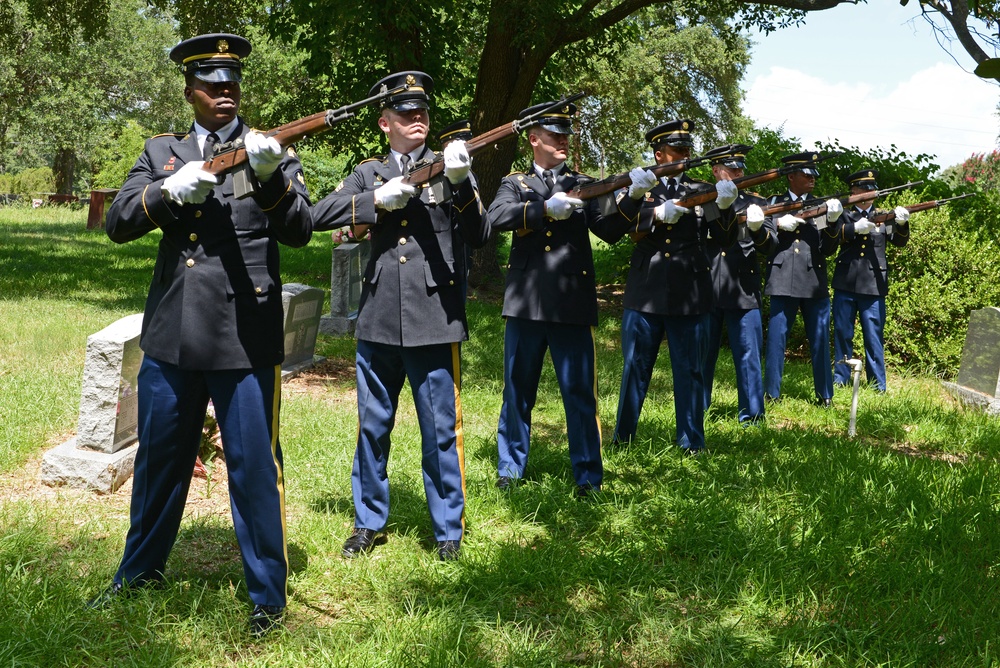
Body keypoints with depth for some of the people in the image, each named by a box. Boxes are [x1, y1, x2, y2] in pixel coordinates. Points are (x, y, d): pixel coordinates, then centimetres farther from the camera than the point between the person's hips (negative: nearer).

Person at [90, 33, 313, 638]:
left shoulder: (272, 152, 2)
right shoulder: (161, 153, 11)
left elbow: (300, 231, -10)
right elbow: (118, 224, 1)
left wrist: (270, 176, -27)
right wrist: (170, 192, -17)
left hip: (245, 337, -3)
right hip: (172, 333, 4)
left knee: (255, 466, 1)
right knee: (160, 456, 17)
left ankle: (269, 596, 15)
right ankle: (141, 569, 38)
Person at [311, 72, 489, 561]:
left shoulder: (448, 167, 5)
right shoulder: (369, 173, 11)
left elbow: (479, 237, -5)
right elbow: (320, 214, -1)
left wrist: (461, 183, -20)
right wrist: (379, 200, -12)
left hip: (434, 319, -2)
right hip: (378, 320, 2)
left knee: (440, 430, 4)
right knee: (373, 426, 12)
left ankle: (448, 529, 18)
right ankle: (369, 520, 28)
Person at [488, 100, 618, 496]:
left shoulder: (581, 185, 14)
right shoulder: (515, 184, 12)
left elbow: (609, 230, 1)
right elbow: (497, 217, -10)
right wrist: (546, 208, -22)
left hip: (573, 303, 0)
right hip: (525, 302, 0)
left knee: (580, 392, -1)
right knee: (518, 391, 9)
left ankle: (588, 475, 8)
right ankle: (510, 468, 23)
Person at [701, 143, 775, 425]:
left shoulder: (755, 202, 9)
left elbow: (769, 245, 2)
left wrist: (757, 228, -19)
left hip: (743, 290, 0)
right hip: (705, 289, 0)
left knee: (748, 353, 1)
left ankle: (751, 414, 10)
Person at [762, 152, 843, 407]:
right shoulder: (774, 202, 10)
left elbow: (828, 250, 5)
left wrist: (830, 223, -11)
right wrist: (778, 223, -13)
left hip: (815, 282, 2)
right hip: (783, 281, -2)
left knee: (820, 340, 5)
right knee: (776, 337, 0)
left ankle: (825, 395, 14)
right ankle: (771, 393, 9)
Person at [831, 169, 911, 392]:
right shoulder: (844, 214, 7)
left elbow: (899, 241, -1)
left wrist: (902, 223, -22)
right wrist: (856, 228, -29)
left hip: (873, 286, 0)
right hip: (845, 284, 0)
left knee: (874, 337, 2)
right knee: (843, 335, 8)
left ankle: (878, 386, 8)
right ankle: (840, 380, 19)